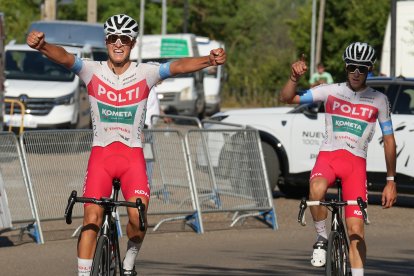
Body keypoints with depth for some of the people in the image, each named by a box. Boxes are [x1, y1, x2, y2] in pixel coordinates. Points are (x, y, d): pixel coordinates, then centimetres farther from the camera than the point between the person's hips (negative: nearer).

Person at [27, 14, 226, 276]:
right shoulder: (92, 70, -3)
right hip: (100, 155, 0)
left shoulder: (145, 73, -3)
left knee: (138, 217, -16)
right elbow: (64, 57, -20)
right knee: (91, 219, -10)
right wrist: (42, 45, -42)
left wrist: (210, 60, -36)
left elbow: (179, 66, -18)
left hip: (132, 156, 0)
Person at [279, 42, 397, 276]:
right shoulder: (331, 91, 5)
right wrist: (295, 77, -19)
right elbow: (287, 98, 2)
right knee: (317, 189, -35)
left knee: (356, 230, -9)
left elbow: (389, 140, 10)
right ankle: (322, 237, -10)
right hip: (328, 156, 0)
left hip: (356, 162, 0)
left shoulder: (378, 100, 5)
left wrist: (391, 181, 7)